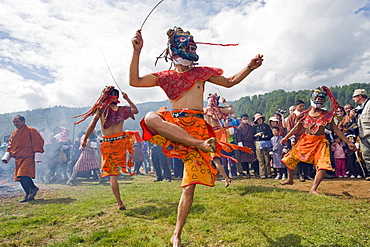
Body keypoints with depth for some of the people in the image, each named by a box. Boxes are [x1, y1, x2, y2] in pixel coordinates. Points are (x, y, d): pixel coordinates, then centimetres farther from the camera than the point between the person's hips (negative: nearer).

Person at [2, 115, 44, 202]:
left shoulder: (31, 131, -5)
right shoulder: (14, 133, 16)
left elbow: (38, 142, -9)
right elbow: (10, 145, 21)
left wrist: (37, 157, -13)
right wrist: (6, 156, 10)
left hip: (28, 157, -7)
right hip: (18, 159, 8)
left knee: (23, 175, -20)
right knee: (20, 177, 6)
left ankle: (33, 188, 4)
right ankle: (29, 195, 16)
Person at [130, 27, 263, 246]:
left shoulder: (202, 72, 18)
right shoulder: (166, 77, 14)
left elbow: (230, 82, 25)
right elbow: (134, 81, 2)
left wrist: (250, 67, 13)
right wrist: (137, 51, -6)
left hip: (197, 127, 0)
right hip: (174, 123, 0)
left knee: (190, 185, -4)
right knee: (151, 118, -36)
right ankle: (201, 144, -36)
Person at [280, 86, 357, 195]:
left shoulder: (327, 115, -2)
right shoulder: (305, 114, 2)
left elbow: (336, 129, -1)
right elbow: (296, 128, 10)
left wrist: (348, 142, -5)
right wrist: (286, 137, 11)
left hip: (320, 142, -2)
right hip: (305, 141, 2)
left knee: (323, 166, -18)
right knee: (290, 159, 4)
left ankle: (313, 189, -11)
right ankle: (290, 179, 28)